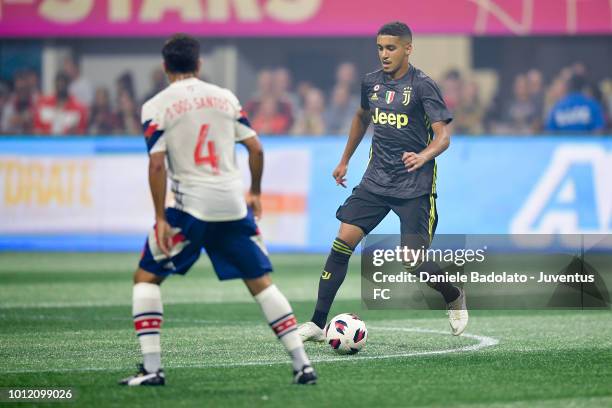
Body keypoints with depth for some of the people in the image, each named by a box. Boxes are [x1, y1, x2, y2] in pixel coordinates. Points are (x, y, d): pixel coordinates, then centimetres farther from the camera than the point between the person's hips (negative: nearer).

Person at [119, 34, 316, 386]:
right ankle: (302, 364, 7)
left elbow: (157, 164, -9)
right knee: (261, 282, 13)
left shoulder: (156, 107, 0)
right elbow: (256, 149, 8)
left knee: (146, 277, 10)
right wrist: (256, 194, 21)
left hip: (192, 208, -3)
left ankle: (152, 368, -2)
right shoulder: (226, 98, 10)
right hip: (234, 206, 3)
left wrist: (161, 219, -7)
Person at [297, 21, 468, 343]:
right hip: (376, 180, 5)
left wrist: (423, 156, -37)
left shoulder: (422, 85, -11)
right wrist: (345, 160, 31)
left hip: (414, 186, -5)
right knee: (343, 242, -9)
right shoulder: (372, 82, 7)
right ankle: (317, 324, -5)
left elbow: (443, 136, -17)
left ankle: (455, 298, 24)